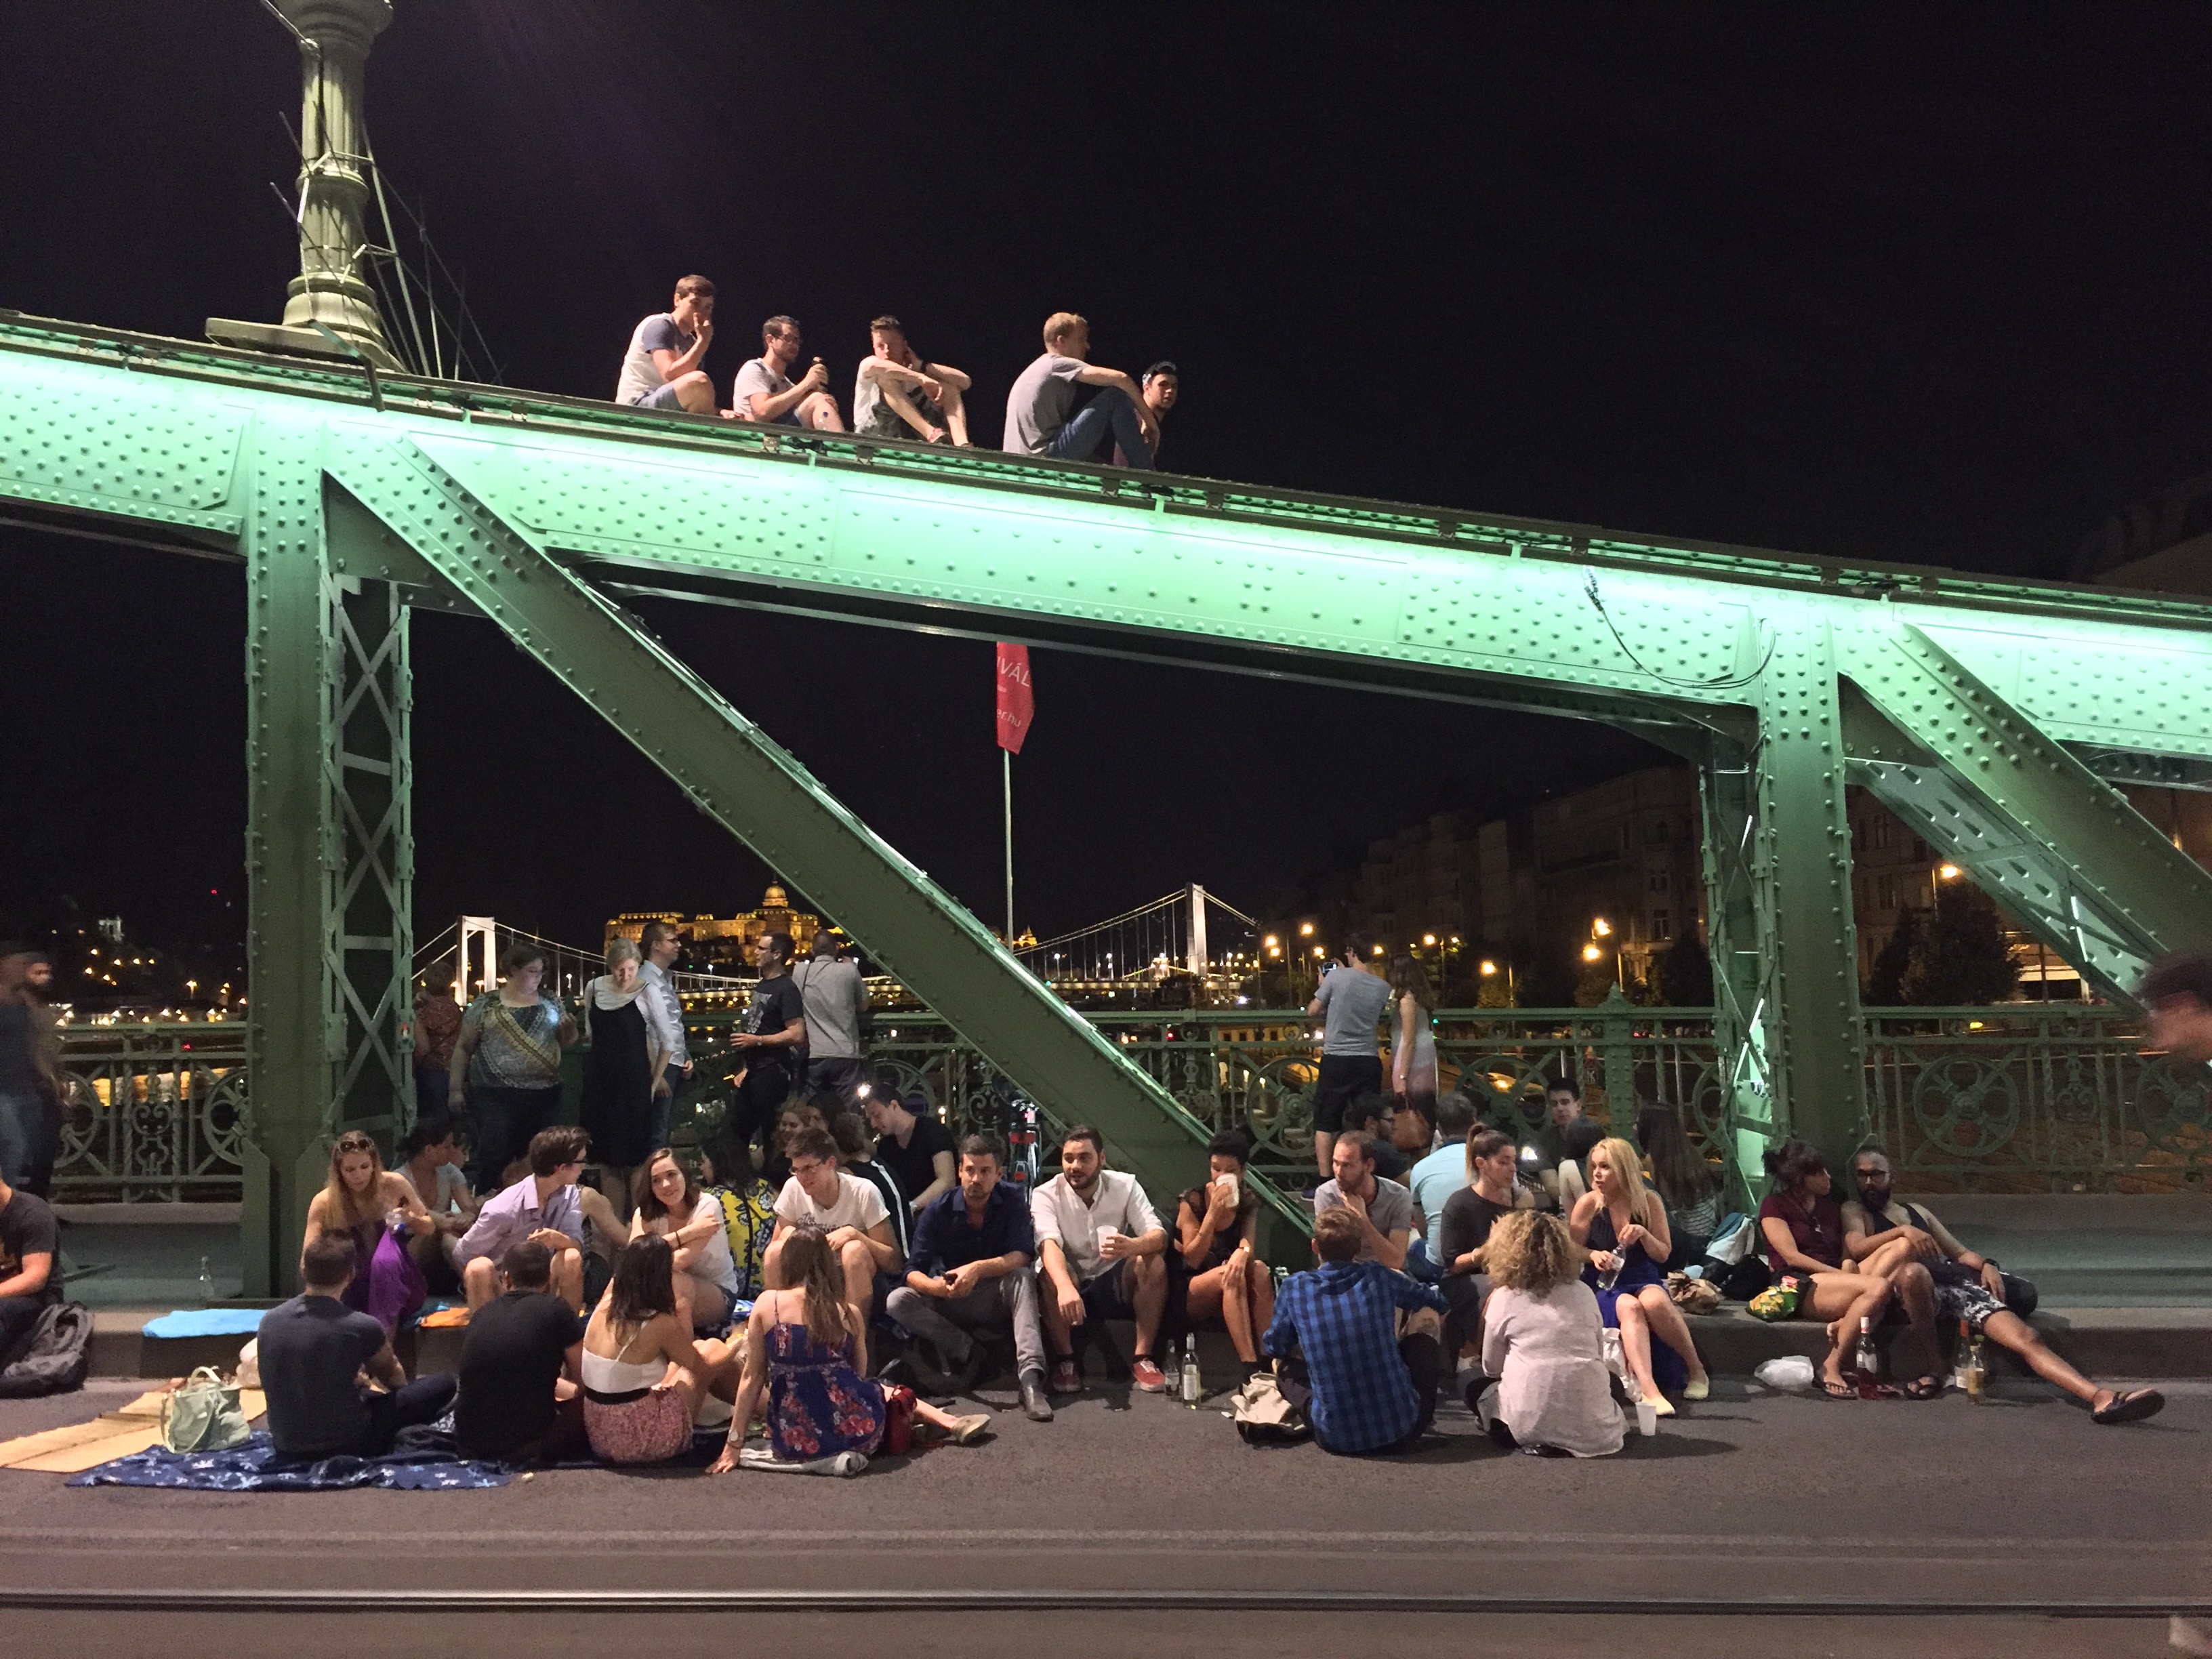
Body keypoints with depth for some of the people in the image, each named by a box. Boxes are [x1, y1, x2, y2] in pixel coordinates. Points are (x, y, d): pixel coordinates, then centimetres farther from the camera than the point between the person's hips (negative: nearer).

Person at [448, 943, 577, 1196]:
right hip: (495, 1097, -4)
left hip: (543, 1097, 4)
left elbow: (568, 1044, 18)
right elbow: (463, 1047, 5)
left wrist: (570, 1029, -4)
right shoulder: (486, 1005, 1)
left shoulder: (550, 1004, 12)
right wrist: (455, 1088, 1)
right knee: (494, 1157, -9)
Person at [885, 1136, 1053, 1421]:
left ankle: (1030, 1377, -45)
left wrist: (978, 1269, -40)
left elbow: (1023, 1255, -22)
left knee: (1023, 1277, -34)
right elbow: (914, 1272, -15)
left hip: (996, 1299, -1)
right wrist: (937, 1287, -39)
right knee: (897, 1301, -24)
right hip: (950, 1303, 1)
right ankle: (967, 1352, -17)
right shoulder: (938, 1210, -9)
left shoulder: (1011, 1199, -9)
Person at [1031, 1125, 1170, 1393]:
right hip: (1070, 1283, -2)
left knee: (1154, 1264, -26)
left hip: (1114, 1283, 2)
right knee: (1053, 1272, -35)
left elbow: (1159, 1235, -18)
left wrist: (1133, 1246, -44)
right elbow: (1048, 1244, -30)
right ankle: (1065, 1361, -18)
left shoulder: (1125, 1186, -5)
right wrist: (1065, 1287, -52)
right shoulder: (1046, 1195, -11)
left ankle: (1142, 1358, -17)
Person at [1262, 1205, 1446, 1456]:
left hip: (1336, 1439, 1)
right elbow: (1439, 1301, 15)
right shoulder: (1379, 1277, -5)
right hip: (1401, 1431, -1)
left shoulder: (1295, 1288, -4)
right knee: (1425, 1315, 20)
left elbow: (1274, 1348, 13)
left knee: (1283, 1369, 29)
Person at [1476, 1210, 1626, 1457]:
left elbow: (1491, 1368, 11)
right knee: (1612, 1378, 36)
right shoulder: (1583, 1292, 9)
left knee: (1477, 1391, 25)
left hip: (1530, 1424, -5)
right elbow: (1599, 1353, 18)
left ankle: (1535, 1443, 2)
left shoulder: (1504, 1298, 3)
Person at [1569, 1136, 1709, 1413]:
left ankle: (1695, 1369, -15)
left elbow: (1664, 1254, 7)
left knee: (1654, 1301, -35)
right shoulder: (1588, 1204, -1)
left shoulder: (1648, 1201, 3)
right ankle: (1648, 1389, -48)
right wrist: (1593, 1255, -17)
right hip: (1603, 1286, -1)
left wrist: (1644, 1234, -13)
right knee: (1629, 1307, -36)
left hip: (1645, 1280, 1)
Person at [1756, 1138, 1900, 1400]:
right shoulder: (1774, 1205, 5)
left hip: (1836, 1285, 5)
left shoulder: (1829, 1206, 25)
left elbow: (1844, 1251, 24)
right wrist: (1842, 1274, -14)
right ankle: (1831, 1367, -26)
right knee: (1878, 1288, -31)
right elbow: (1792, 1257, -6)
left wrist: (1849, 1266, 0)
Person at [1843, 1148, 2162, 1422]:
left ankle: (2100, 1398, -36)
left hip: (1955, 1282, 5)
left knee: (2027, 1337, -18)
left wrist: (1984, 1264, 5)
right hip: (1916, 1286, -5)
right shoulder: (1854, 1211, 17)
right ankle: (1935, 1368, -25)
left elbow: (1959, 1252, 29)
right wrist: (1902, 1231, -19)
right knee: (1914, 1271, -44)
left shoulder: (1918, 1212, 35)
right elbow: (1855, 1247, -5)